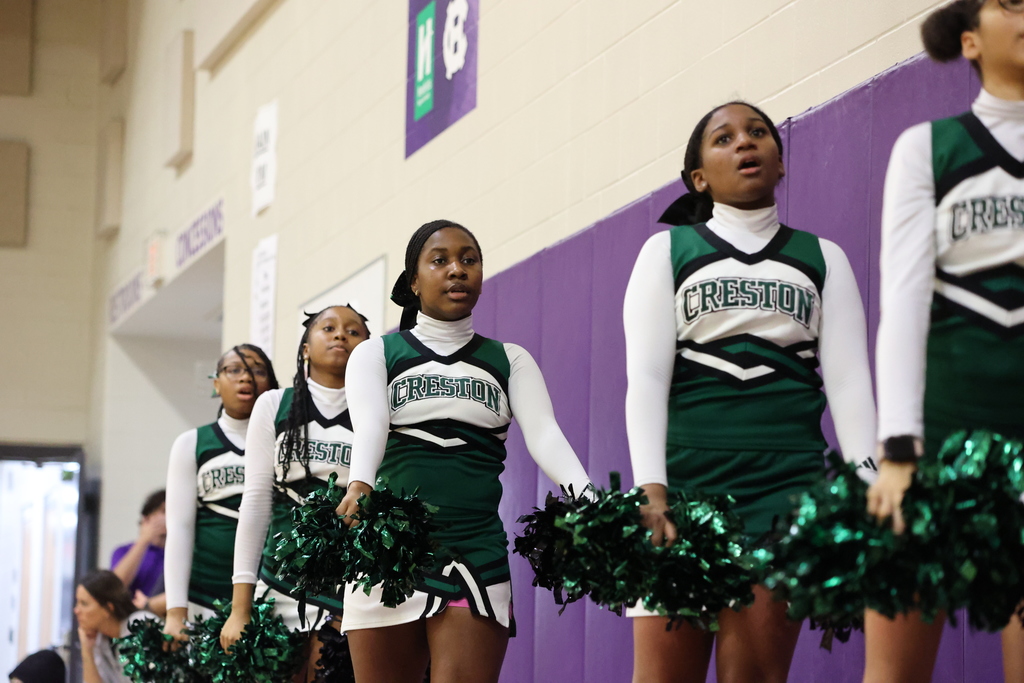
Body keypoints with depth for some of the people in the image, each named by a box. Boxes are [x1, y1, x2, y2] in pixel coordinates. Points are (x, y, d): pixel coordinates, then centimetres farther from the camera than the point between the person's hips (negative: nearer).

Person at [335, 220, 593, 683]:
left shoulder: (510, 361, 14)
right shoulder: (377, 354, 11)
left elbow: (544, 434, -3)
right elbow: (369, 424, -10)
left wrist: (587, 499, -23)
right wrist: (359, 485, -33)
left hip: (476, 550, 0)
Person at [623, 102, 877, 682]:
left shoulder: (823, 258, 18)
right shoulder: (667, 250, 14)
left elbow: (849, 380, 8)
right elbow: (647, 377, 3)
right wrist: (651, 490, -12)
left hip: (786, 480, 1)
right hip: (684, 476, 0)